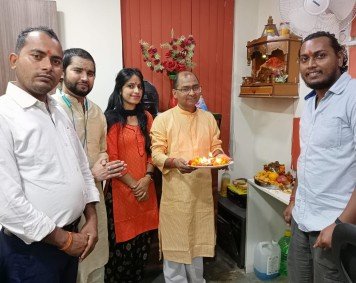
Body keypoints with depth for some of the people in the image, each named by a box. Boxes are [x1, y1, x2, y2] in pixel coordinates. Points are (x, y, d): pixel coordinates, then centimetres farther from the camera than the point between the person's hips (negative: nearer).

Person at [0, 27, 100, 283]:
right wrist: (63, 239, -13)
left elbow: (83, 168, 9)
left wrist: (92, 220, 1)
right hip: (30, 248, -6)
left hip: (72, 237, 7)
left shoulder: (59, 111, 6)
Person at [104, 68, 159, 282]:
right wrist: (133, 184, -11)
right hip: (121, 189, -5)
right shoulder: (111, 119, -6)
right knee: (122, 244, 5)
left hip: (146, 188, 5)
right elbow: (112, 159, -10)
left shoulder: (146, 117, 10)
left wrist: (147, 178, -6)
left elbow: (151, 151, 9)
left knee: (143, 241, 13)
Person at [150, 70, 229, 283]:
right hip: (175, 192, -3)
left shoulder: (208, 118, 8)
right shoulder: (163, 119, -5)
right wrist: (174, 162, -27)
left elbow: (216, 147, 11)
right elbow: (156, 153, -8)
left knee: (198, 238, 19)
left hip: (202, 190, 4)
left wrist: (219, 156, -11)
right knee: (175, 240, 9)